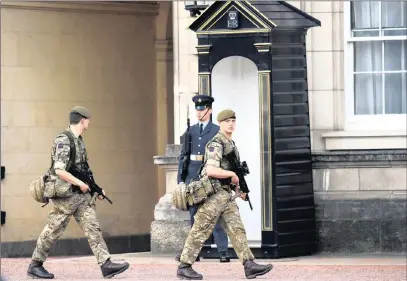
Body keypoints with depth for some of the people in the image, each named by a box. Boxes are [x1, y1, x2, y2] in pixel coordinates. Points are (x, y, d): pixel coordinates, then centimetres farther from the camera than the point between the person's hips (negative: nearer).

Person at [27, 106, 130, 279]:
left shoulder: (79, 141, 14)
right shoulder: (63, 141, -16)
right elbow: (60, 171, -23)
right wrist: (80, 184, -17)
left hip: (80, 195, 9)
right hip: (65, 195, -9)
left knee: (93, 228, -1)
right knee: (52, 232, 1)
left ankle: (106, 265, -7)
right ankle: (35, 266, 13)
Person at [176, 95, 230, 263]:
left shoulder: (217, 131, 1)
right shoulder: (190, 131, 13)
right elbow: (183, 155, 13)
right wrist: (180, 178, 6)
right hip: (193, 178, 4)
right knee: (194, 217, 8)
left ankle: (223, 252, -3)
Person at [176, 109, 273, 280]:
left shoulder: (231, 144, 17)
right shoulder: (216, 144, -13)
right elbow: (211, 171, -25)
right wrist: (232, 174, -15)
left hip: (227, 195, 9)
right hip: (214, 194, -9)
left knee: (237, 230, 1)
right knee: (200, 232, -4)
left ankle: (249, 266, -3)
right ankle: (184, 267, 3)